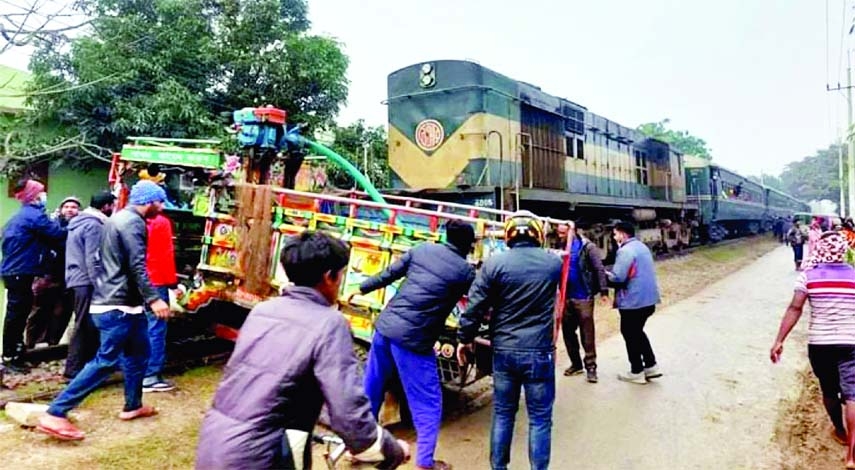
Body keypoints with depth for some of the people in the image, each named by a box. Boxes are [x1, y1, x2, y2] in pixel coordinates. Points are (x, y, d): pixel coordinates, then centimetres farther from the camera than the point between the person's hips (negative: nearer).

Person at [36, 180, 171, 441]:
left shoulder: (119, 218, 17)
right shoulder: (133, 223, -15)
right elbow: (136, 266, -23)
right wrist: (153, 299, -24)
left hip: (122, 302, 11)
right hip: (118, 305, -11)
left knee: (138, 352, 18)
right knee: (106, 361, -7)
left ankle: (133, 406, 28)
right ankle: (55, 415, -4)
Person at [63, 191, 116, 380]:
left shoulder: (80, 222, 18)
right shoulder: (94, 225, -13)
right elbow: (93, 259, -19)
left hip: (77, 279, 10)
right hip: (87, 282, -10)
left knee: (84, 326, 15)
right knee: (86, 326, -5)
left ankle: (76, 367, 21)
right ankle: (75, 369, 0)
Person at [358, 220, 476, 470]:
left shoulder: (422, 249, 7)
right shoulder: (466, 271, -3)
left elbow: (388, 275, 13)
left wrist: (360, 289, 25)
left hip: (385, 326, 6)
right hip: (414, 340, -6)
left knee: (371, 389, 22)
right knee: (428, 403, 11)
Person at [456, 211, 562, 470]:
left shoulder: (494, 263, -7)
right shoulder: (554, 262, 0)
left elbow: (475, 306, -7)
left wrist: (465, 338, 7)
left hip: (503, 351, 1)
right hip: (539, 352, -1)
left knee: (503, 413, 16)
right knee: (540, 418, 10)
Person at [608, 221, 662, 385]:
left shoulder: (625, 251, -20)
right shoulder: (642, 246, 13)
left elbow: (618, 278, -25)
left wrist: (606, 274, -4)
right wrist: (612, 274, 13)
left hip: (633, 301, -9)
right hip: (648, 299, 9)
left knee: (630, 335, 6)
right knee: (638, 332, 23)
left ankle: (637, 372, 16)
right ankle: (651, 366, 25)